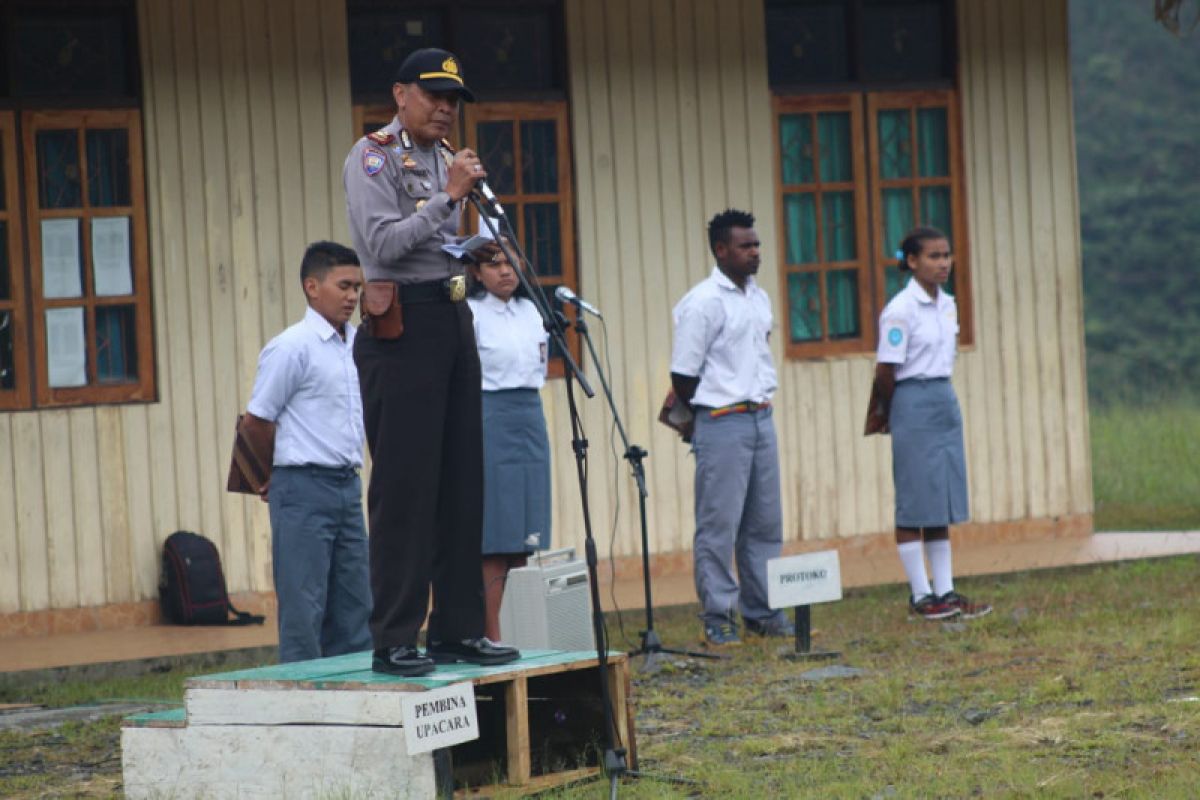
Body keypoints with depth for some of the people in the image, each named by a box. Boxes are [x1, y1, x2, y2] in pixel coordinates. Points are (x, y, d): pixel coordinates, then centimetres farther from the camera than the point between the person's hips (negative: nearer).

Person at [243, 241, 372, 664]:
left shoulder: (358, 343, 10)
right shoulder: (291, 347, -11)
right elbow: (255, 422, -7)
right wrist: (265, 479, 4)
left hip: (347, 485, 7)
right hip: (304, 487, -7)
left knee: (353, 606, 10)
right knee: (303, 611, -6)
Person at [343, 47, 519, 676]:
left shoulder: (445, 158, 19)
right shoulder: (372, 157, -6)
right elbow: (384, 242, -18)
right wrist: (450, 195, -18)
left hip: (451, 318, 8)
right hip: (402, 323, -8)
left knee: (462, 482, 6)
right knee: (404, 487, -9)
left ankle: (457, 629, 11)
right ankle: (394, 641, -8)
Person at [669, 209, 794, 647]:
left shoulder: (759, 298, 13)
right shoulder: (702, 303, -12)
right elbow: (684, 373, -10)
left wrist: (761, 404, 14)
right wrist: (705, 418, -1)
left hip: (761, 418, 8)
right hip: (721, 425, -8)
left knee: (764, 522, 10)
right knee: (719, 524, -5)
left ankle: (761, 610, 17)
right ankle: (717, 618, -1)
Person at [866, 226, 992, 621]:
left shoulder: (947, 304, 10)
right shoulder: (901, 310, -14)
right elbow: (886, 370, -11)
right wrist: (886, 414, 3)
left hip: (945, 402, 8)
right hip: (913, 405, -8)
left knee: (943, 502, 9)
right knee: (915, 503, -2)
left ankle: (945, 591, 14)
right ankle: (920, 595, 3)